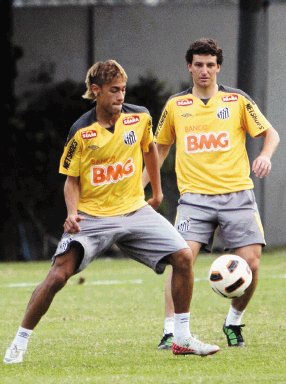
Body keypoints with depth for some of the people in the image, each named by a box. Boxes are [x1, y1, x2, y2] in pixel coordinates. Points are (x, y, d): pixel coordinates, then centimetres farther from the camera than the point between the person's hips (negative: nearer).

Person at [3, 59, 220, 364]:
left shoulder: (140, 118, -3)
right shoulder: (81, 131, -11)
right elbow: (71, 180, -3)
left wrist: (157, 191, 25)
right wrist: (72, 213, -20)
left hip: (135, 211, 3)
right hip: (92, 216, -3)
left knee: (183, 257, -9)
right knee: (58, 275, -19)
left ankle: (182, 339, 5)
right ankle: (19, 343, -4)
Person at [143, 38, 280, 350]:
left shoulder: (237, 100, 6)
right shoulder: (176, 105, 10)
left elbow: (269, 133, 10)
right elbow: (160, 148, 20)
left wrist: (265, 155, -11)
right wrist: (140, 184, 9)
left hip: (236, 193, 0)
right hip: (195, 195, 0)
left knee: (250, 261, -8)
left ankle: (234, 322, 17)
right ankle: (171, 331, -14)